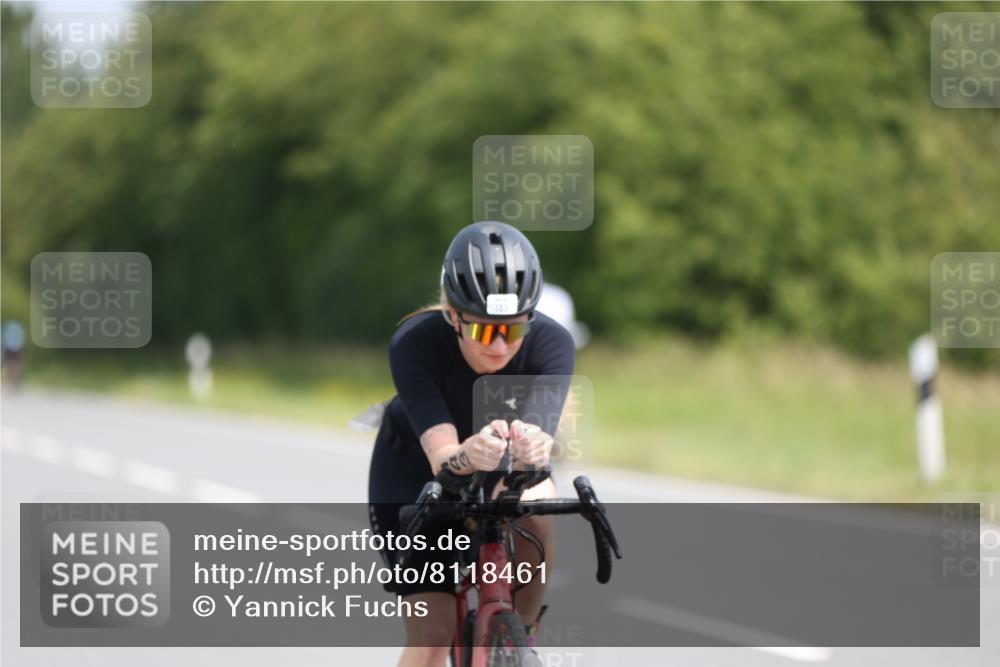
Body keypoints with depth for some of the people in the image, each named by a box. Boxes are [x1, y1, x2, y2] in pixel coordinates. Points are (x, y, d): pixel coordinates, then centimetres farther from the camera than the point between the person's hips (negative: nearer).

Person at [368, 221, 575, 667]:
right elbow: (441, 455, -44)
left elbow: (539, 440, -43)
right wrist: (468, 456, -68)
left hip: (500, 475, 2)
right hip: (412, 472, -2)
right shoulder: (415, 343, -34)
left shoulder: (550, 343, -30)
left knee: (536, 508, -34)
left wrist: (533, 447, -68)